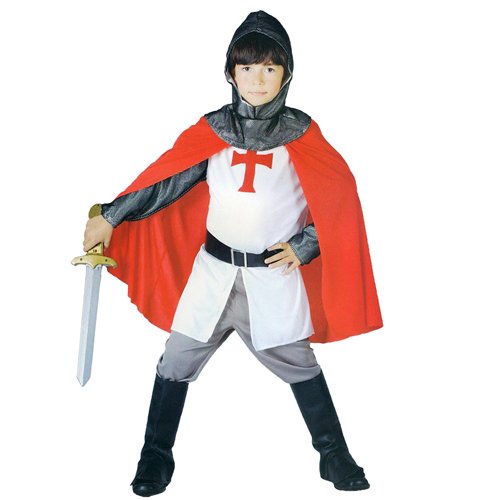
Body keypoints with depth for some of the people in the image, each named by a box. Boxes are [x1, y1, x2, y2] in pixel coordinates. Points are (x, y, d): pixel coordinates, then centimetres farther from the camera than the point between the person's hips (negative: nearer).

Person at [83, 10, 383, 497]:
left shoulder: (302, 134, -4)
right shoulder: (212, 130, -1)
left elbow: (340, 197, 0)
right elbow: (167, 181, -1)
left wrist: (304, 246, -7)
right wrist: (110, 216, -7)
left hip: (275, 272, -2)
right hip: (213, 269, 2)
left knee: (298, 365, 7)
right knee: (176, 362, 6)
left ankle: (335, 456, 25)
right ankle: (156, 457, 24)